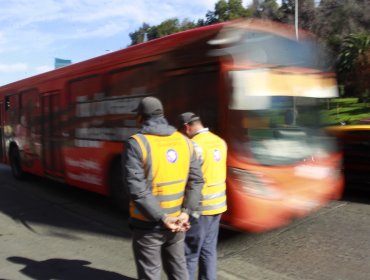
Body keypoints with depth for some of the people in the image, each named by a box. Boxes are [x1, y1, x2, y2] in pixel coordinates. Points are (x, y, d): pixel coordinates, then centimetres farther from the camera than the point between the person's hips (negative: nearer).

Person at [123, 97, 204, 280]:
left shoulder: (136, 143, -14)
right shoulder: (184, 141, 1)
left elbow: (137, 189, -22)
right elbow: (196, 180, -3)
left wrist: (162, 218, -18)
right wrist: (185, 212, -8)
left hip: (148, 224, -4)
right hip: (177, 222, 5)